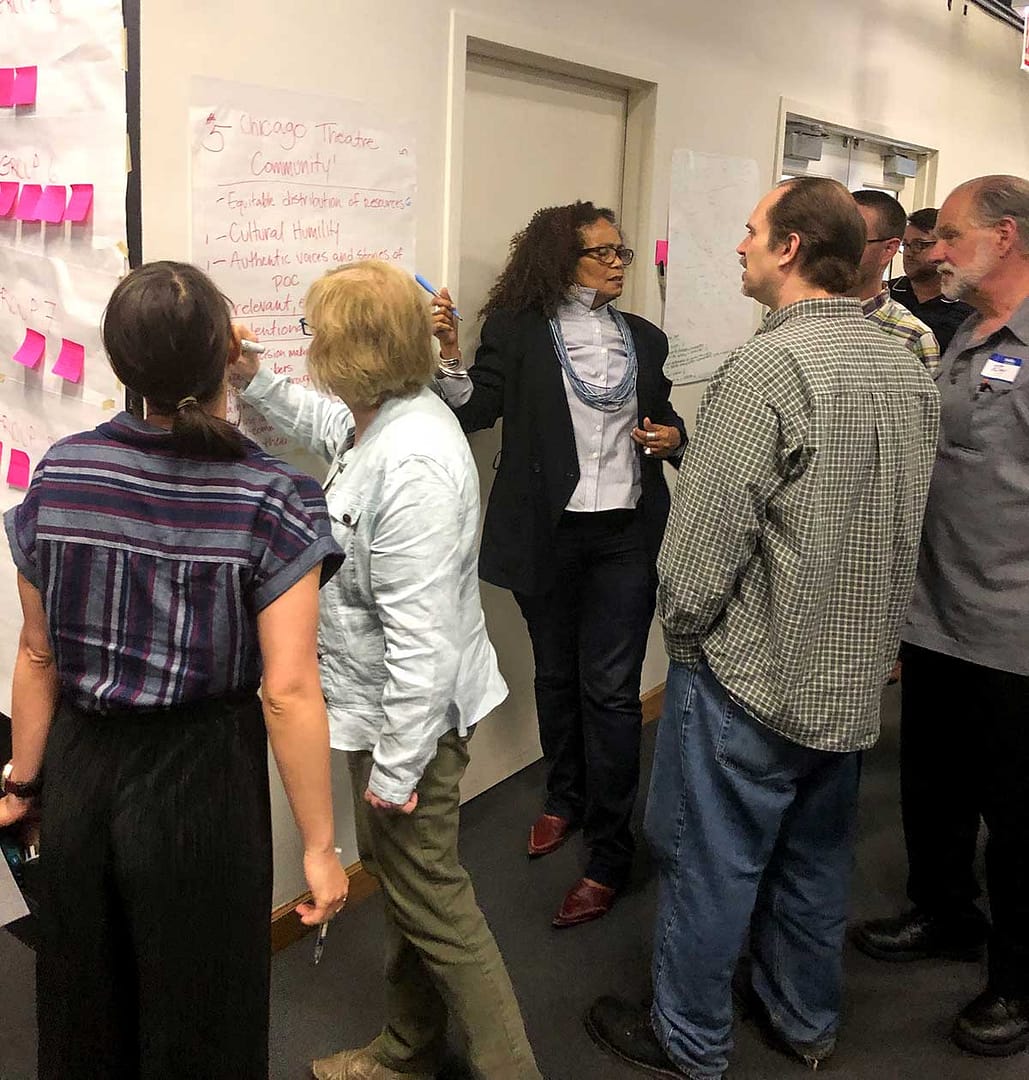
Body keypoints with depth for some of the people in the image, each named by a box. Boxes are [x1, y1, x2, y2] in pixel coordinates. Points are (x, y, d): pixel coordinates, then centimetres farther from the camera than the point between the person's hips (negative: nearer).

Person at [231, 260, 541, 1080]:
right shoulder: (386, 418, 0)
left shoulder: (412, 467, -30)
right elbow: (334, 428, 27)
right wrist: (256, 383, 18)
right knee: (400, 877, 23)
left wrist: (395, 768, -22)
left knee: (433, 903, 4)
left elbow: (422, 640, -29)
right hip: (386, 704, 10)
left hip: (412, 714, -10)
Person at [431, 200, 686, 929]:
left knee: (610, 689, -3)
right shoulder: (518, 330, -2)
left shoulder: (644, 338, 9)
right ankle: (565, 798, 40)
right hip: (549, 533, -1)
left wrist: (672, 437, -2)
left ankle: (609, 855, 7)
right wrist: (447, 359, -28)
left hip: (626, 534, 1)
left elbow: (663, 419, 20)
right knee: (556, 674, 16)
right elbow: (475, 409, -12)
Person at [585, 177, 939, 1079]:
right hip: (854, 681, 8)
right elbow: (909, 528, 10)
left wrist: (684, 632, -5)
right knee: (816, 858, 22)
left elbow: (704, 538, -22)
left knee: (710, 866, 10)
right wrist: (873, 635, 18)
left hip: (752, 677, -8)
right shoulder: (909, 372, 3)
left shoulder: (768, 369, -22)